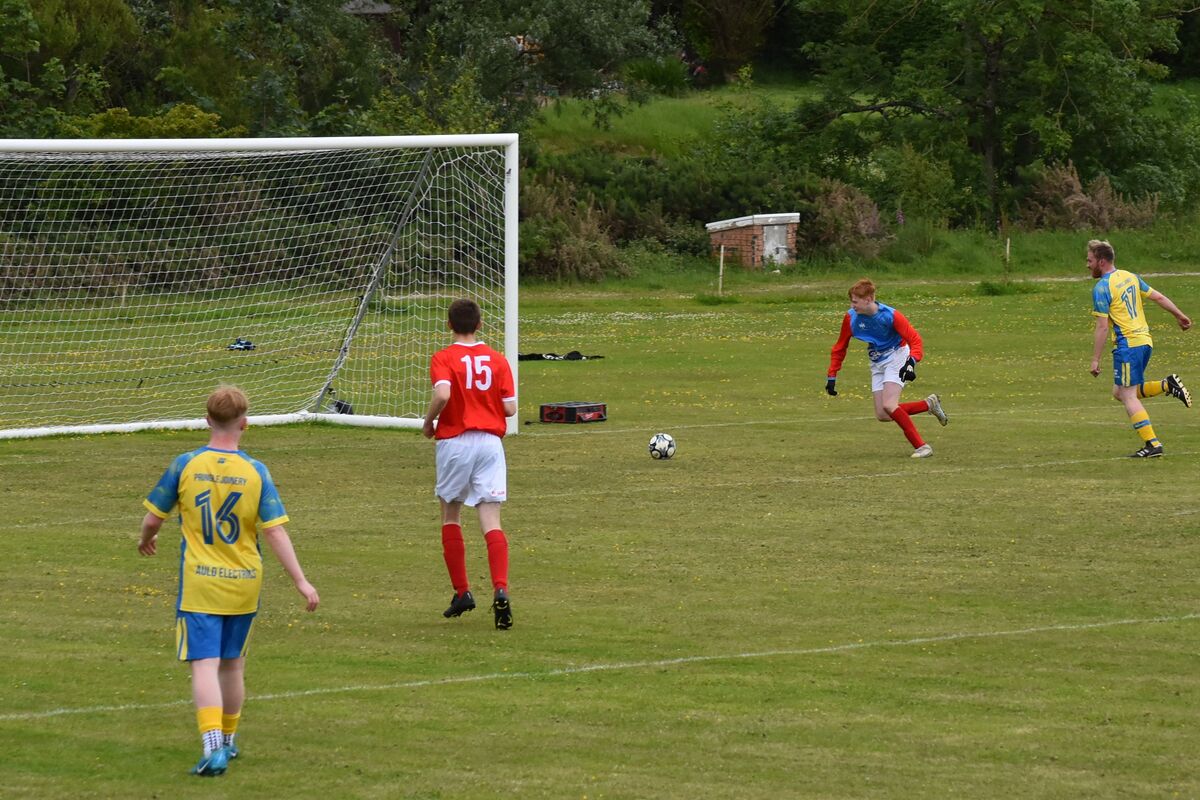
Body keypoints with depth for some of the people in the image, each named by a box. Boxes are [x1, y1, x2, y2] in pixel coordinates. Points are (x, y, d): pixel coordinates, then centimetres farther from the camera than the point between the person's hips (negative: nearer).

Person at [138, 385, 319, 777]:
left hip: (199, 584, -2)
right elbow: (275, 532, -10)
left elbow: (152, 518, 1)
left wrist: (146, 539, 25)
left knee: (205, 664, -7)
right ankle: (228, 740, 34)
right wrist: (301, 582, -5)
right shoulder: (256, 472, -7)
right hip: (243, 584, 2)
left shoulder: (185, 465, -7)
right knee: (233, 664, 19)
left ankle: (213, 744, -24)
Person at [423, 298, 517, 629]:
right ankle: (500, 590, -24)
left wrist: (428, 422, -4)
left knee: (451, 516, 18)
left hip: (455, 440, -2)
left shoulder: (443, 358, -4)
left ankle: (462, 593, 18)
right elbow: (510, 408, 1)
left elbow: (442, 393, -22)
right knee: (491, 522, -4)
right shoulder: (497, 360, 4)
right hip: (490, 441, 2)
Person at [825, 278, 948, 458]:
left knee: (888, 405, -24)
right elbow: (840, 348, 3)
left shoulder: (890, 315, -24)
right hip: (877, 364, 6)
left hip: (896, 357, -6)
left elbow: (915, 339, -22)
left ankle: (921, 446, -15)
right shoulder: (851, 318, -10)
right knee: (882, 416, -3)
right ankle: (929, 404, 14)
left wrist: (911, 363, -39)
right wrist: (832, 377, 0)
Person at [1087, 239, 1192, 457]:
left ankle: (1152, 444, -9)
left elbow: (1102, 327, -15)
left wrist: (1095, 360, -12)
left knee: (1128, 396, -3)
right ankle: (1167, 385, 6)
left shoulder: (1101, 288, -12)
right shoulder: (1130, 277, 12)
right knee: (1120, 392, 17)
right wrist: (1180, 316, 30)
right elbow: (1158, 297, 17)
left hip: (1127, 345, -8)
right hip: (1145, 341, 8)